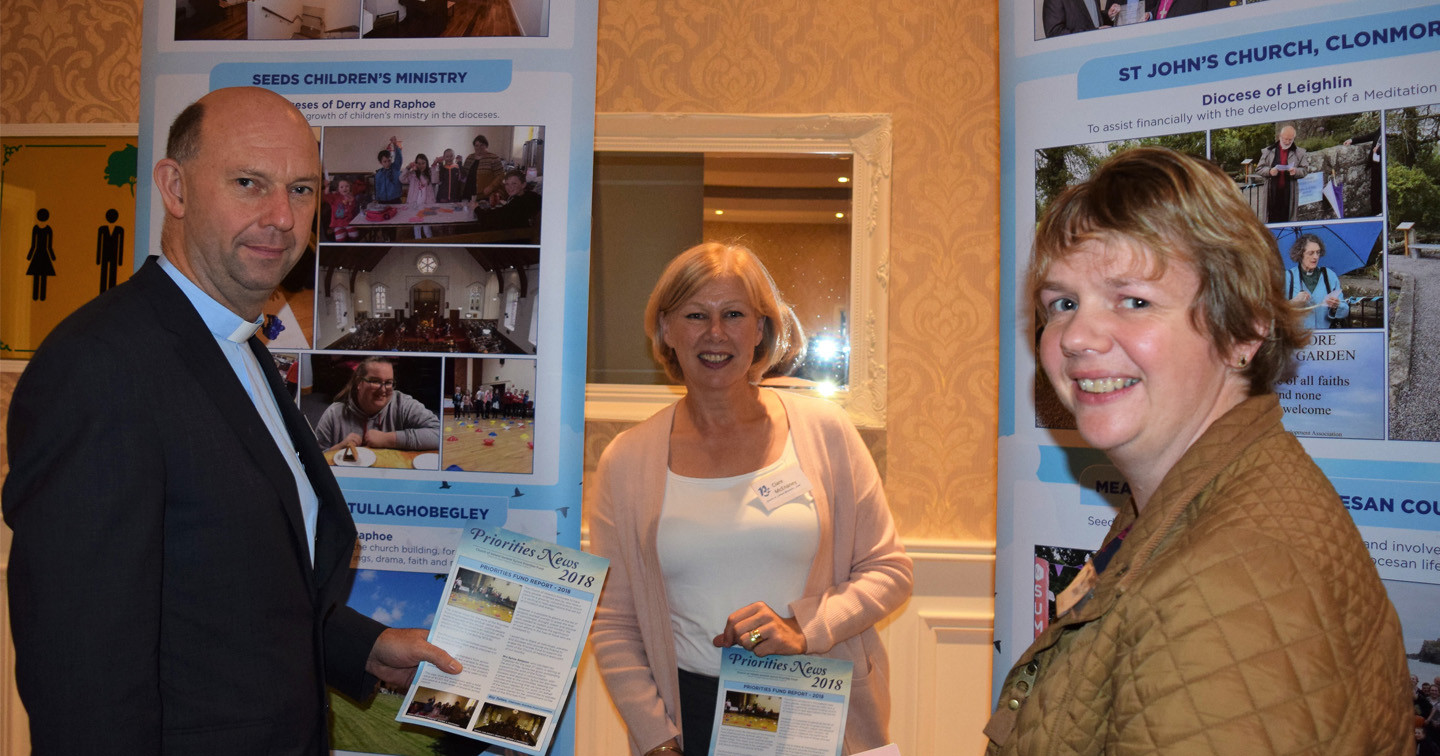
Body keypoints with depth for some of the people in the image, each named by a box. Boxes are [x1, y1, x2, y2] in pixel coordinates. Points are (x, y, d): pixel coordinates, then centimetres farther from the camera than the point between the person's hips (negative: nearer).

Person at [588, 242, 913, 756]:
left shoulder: (824, 432, -3)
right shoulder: (626, 462, -2)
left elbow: (888, 569, 1)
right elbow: (612, 625, 1)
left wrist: (806, 628, -14)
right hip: (691, 711, 0)